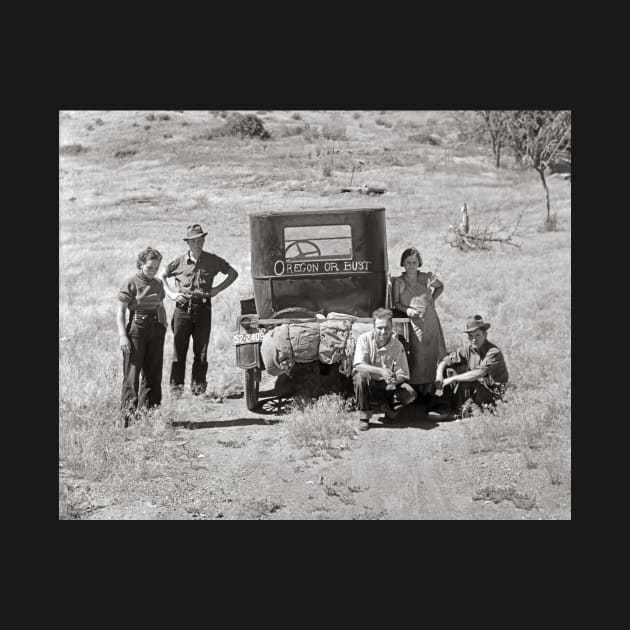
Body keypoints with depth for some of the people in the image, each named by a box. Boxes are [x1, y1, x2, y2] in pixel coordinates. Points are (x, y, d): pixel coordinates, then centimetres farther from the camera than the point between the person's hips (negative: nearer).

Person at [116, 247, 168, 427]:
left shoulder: (158, 285, 10)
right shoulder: (131, 284, -7)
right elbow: (120, 312, -9)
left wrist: (164, 325, 12)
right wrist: (123, 336, -16)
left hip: (156, 330, 6)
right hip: (136, 329, -6)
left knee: (153, 373, 8)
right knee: (132, 373, -7)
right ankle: (127, 413, -7)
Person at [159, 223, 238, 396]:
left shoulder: (212, 261, 5)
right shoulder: (179, 262, 3)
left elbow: (233, 274, 15)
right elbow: (161, 276, 16)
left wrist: (217, 289, 4)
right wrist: (171, 293, 2)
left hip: (203, 308, 1)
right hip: (182, 309, 0)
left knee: (201, 349, 2)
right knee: (179, 348, -1)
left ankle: (198, 384, 10)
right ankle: (176, 384, 5)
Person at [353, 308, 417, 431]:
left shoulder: (397, 346, -8)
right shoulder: (365, 339, -14)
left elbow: (403, 375, -10)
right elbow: (358, 366, -26)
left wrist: (395, 379, -36)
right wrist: (381, 371, -40)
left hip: (387, 385, 2)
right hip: (368, 385, -2)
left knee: (410, 394, -24)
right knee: (361, 376, -36)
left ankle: (388, 406, 11)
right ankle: (364, 416, -17)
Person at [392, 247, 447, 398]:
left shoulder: (427, 278, 6)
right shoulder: (398, 282, 1)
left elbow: (440, 287, 24)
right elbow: (395, 302, 4)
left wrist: (433, 299, 10)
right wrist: (407, 310, -13)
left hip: (430, 322, 3)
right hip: (412, 323, -3)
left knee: (432, 355, 1)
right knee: (416, 356, -10)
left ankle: (428, 390, 8)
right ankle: (416, 390, -4)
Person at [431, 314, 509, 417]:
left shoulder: (494, 352, -22)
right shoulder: (468, 349, -3)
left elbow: (479, 373, -33)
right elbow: (444, 361, -2)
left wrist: (453, 379, -31)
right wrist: (439, 377, -23)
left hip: (493, 392, -7)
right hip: (476, 388, 7)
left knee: (463, 382, -30)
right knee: (449, 371, -7)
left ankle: (462, 411, -14)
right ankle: (444, 407, -8)